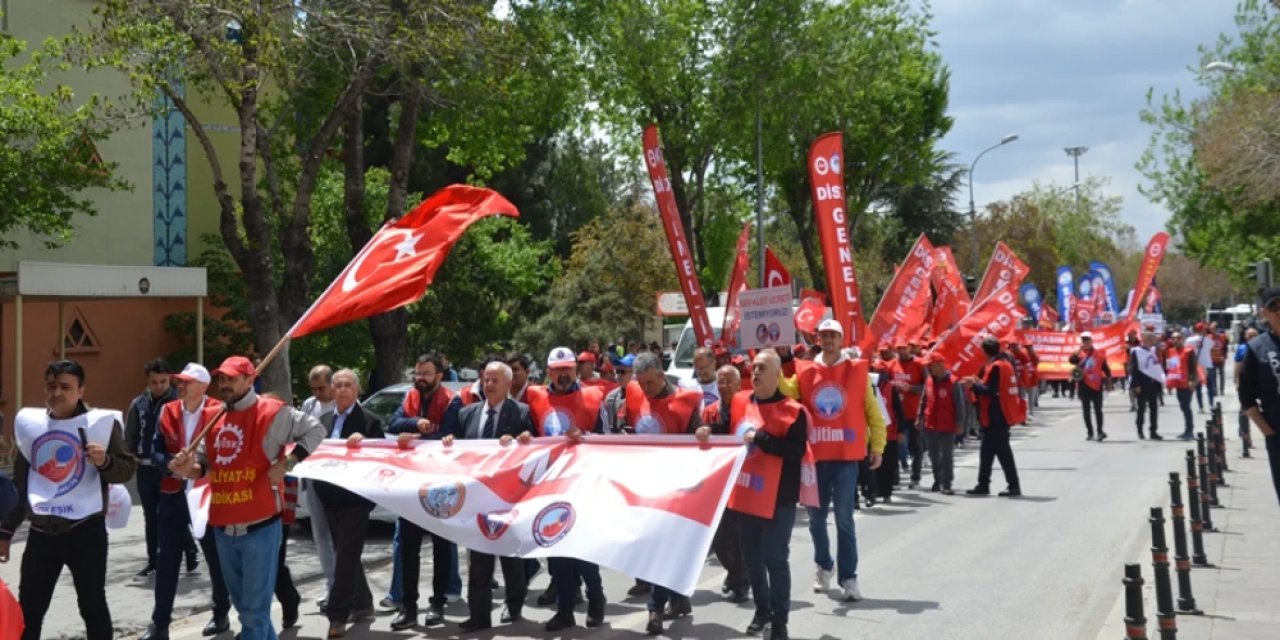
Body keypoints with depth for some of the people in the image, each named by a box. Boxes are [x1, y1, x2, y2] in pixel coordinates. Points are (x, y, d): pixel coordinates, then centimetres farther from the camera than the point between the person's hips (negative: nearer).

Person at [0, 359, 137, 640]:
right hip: (41, 532, 4)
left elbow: (128, 468, -7)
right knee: (28, 609, 8)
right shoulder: (29, 422, 7)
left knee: (92, 605, 6)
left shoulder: (102, 422, -7)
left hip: (85, 531, -4)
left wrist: (105, 461, -28)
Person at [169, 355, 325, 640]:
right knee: (242, 605, 17)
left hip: (259, 527, -7)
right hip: (223, 528, 7)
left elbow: (315, 430, -2)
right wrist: (189, 468, -7)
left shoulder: (271, 412, -7)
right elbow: (205, 463, 16)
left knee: (255, 609, -3)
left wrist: (286, 463, -12)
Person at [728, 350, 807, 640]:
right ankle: (762, 609, 33)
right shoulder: (739, 402, 6)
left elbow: (796, 451, -21)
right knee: (751, 557, 16)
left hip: (777, 497, -6)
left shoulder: (793, 411, -11)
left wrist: (759, 438, -23)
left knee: (775, 559, -2)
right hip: (745, 494, 6)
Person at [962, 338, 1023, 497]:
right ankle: (983, 485, 19)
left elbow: (990, 391, -23)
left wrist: (974, 385, -11)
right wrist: (978, 382, 10)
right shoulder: (1005, 364, 13)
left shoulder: (995, 367, -17)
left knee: (1002, 451, -5)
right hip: (1001, 416, 10)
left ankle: (1014, 485, -2)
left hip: (995, 417, -10)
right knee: (987, 450, 14)